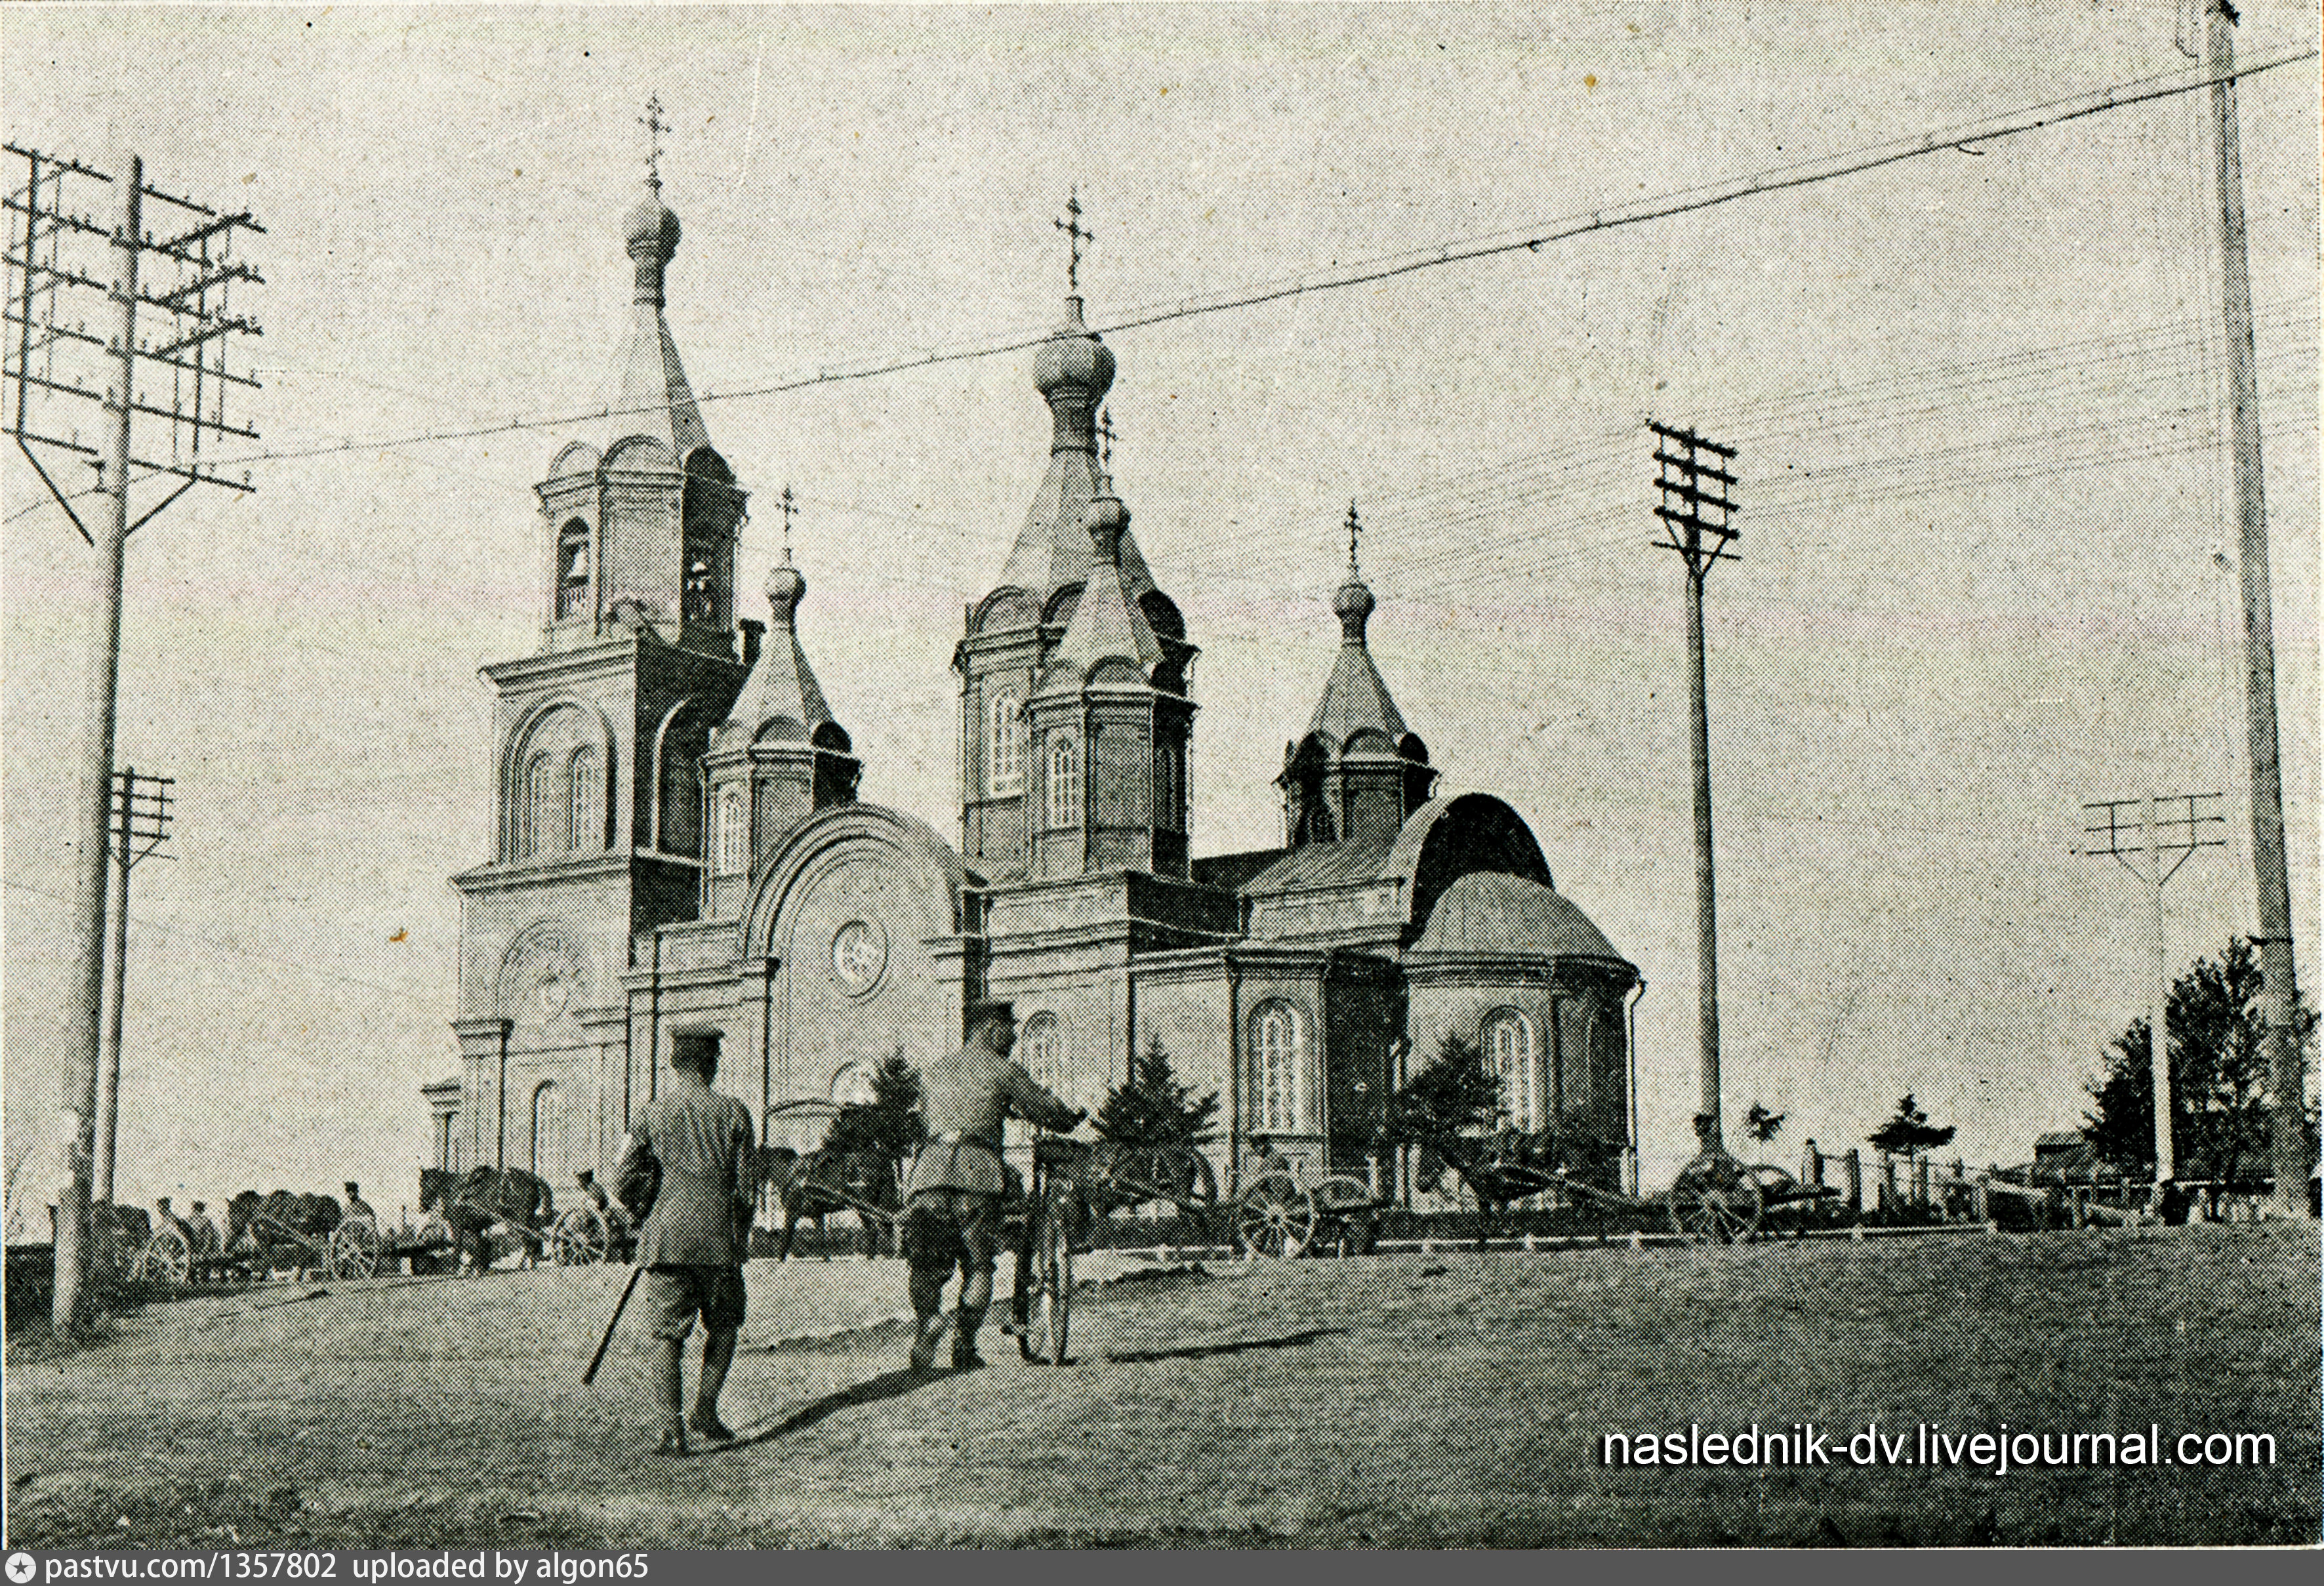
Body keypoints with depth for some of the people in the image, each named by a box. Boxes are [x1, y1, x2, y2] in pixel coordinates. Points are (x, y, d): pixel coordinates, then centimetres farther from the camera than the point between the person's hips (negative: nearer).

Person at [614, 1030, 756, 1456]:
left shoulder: (653, 1113, 3)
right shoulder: (733, 1112, 2)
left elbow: (625, 1180, 1)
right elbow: (745, 1185, 4)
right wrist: (741, 1235, 17)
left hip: (668, 1234, 1)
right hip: (718, 1237, -1)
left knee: (671, 1336, 3)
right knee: (723, 1326, 17)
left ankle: (671, 1428, -5)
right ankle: (705, 1408, 9)